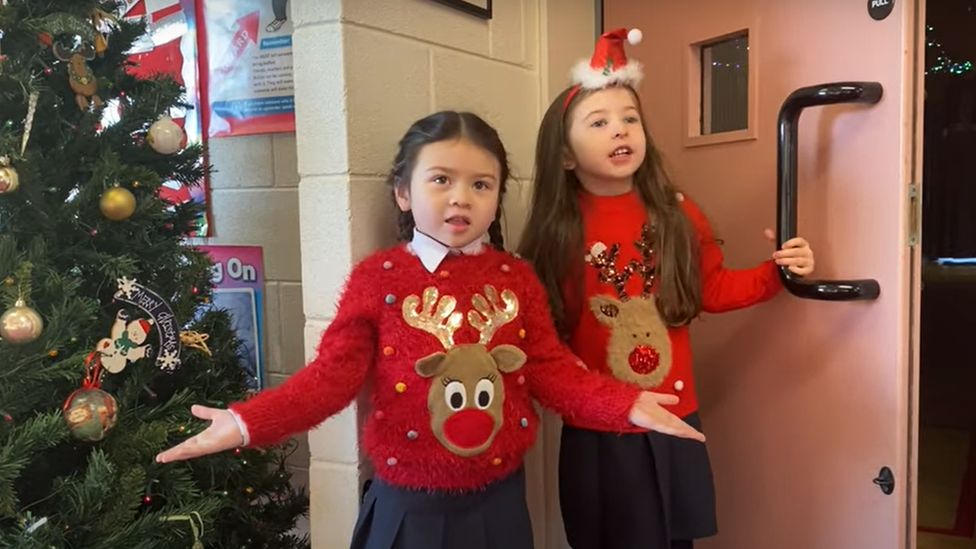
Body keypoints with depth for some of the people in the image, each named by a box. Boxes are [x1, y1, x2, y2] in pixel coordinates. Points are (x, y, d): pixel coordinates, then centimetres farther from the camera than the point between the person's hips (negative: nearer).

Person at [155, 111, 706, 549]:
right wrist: (249, 422, -21)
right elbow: (333, 374, -9)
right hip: (410, 504, -2)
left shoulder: (517, 279, 0)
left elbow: (552, 369, 1)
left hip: (497, 498, 2)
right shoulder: (377, 278, -7)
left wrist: (627, 404, -12)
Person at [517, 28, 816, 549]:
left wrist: (775, 272, -3)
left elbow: (713, 289, 7)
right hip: (595, 433, -2)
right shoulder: (556, 233, -12)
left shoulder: (677, 213, -3)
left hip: (673, 423, 3)